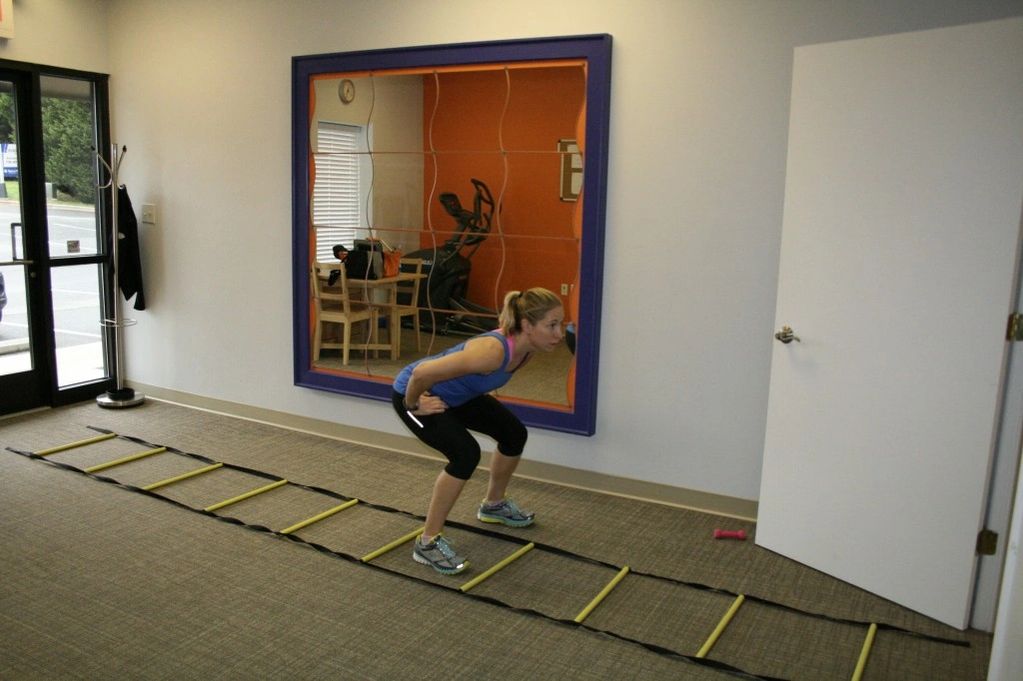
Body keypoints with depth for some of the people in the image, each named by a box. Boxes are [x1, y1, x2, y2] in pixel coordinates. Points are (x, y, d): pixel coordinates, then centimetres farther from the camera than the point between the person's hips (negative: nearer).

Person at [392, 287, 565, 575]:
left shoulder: (524, 348, -13)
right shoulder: (494, 351, -39)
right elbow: (422, 372, -38)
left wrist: (480, 390, 9)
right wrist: (413, 406, -22)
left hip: (456, 394, 9)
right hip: (413, 392, -9)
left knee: (514, 433, 10)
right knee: (466, 453, -25)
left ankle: (493, 505, 34)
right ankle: (427, 542, -10)